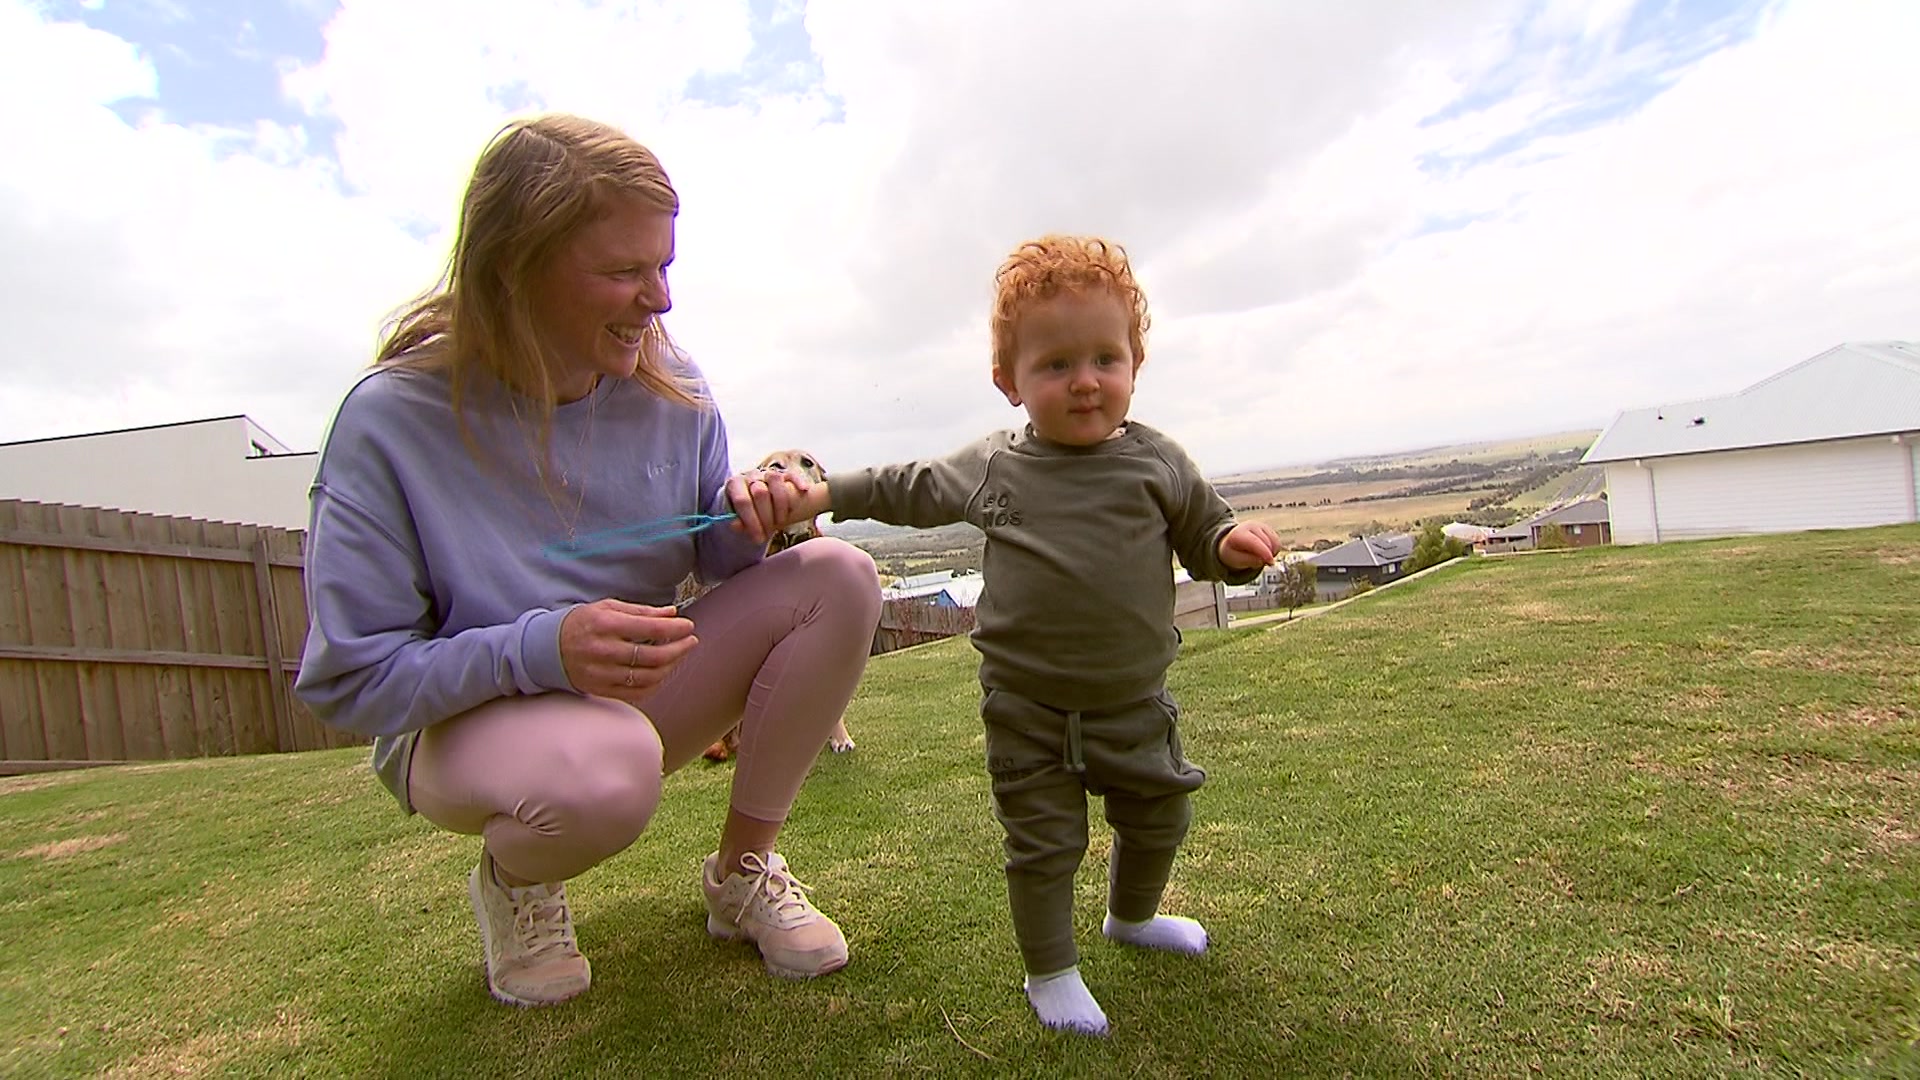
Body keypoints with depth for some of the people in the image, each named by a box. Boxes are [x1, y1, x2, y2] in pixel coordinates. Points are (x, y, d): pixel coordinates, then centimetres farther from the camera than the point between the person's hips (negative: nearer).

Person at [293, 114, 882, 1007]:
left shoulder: (666, 385, -8)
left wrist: (749, 521, -22)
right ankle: (512, 879, 1)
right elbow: (346, 679, -17)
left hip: (643, 690, 5)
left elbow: (715, 559, 2)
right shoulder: (392, 421, -21)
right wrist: (542, 649, -33)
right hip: (465, 724, -4)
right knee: (606, 768, -41)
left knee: (839, 579, -18)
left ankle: (742, 871, -1)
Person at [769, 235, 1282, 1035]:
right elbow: (910, 490, 10)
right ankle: (1050, 971, 32)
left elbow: (1204, 535, 5)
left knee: (1157, 821, 21)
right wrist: (823, 494, 4)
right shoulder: (989, 468, -4)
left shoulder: (1157, 464, -6)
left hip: (1135, 701, 2)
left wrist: (1234, 546, -18)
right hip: (1027, 707, -2)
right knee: (1043, 842, 6)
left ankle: (1133, 916, 52)